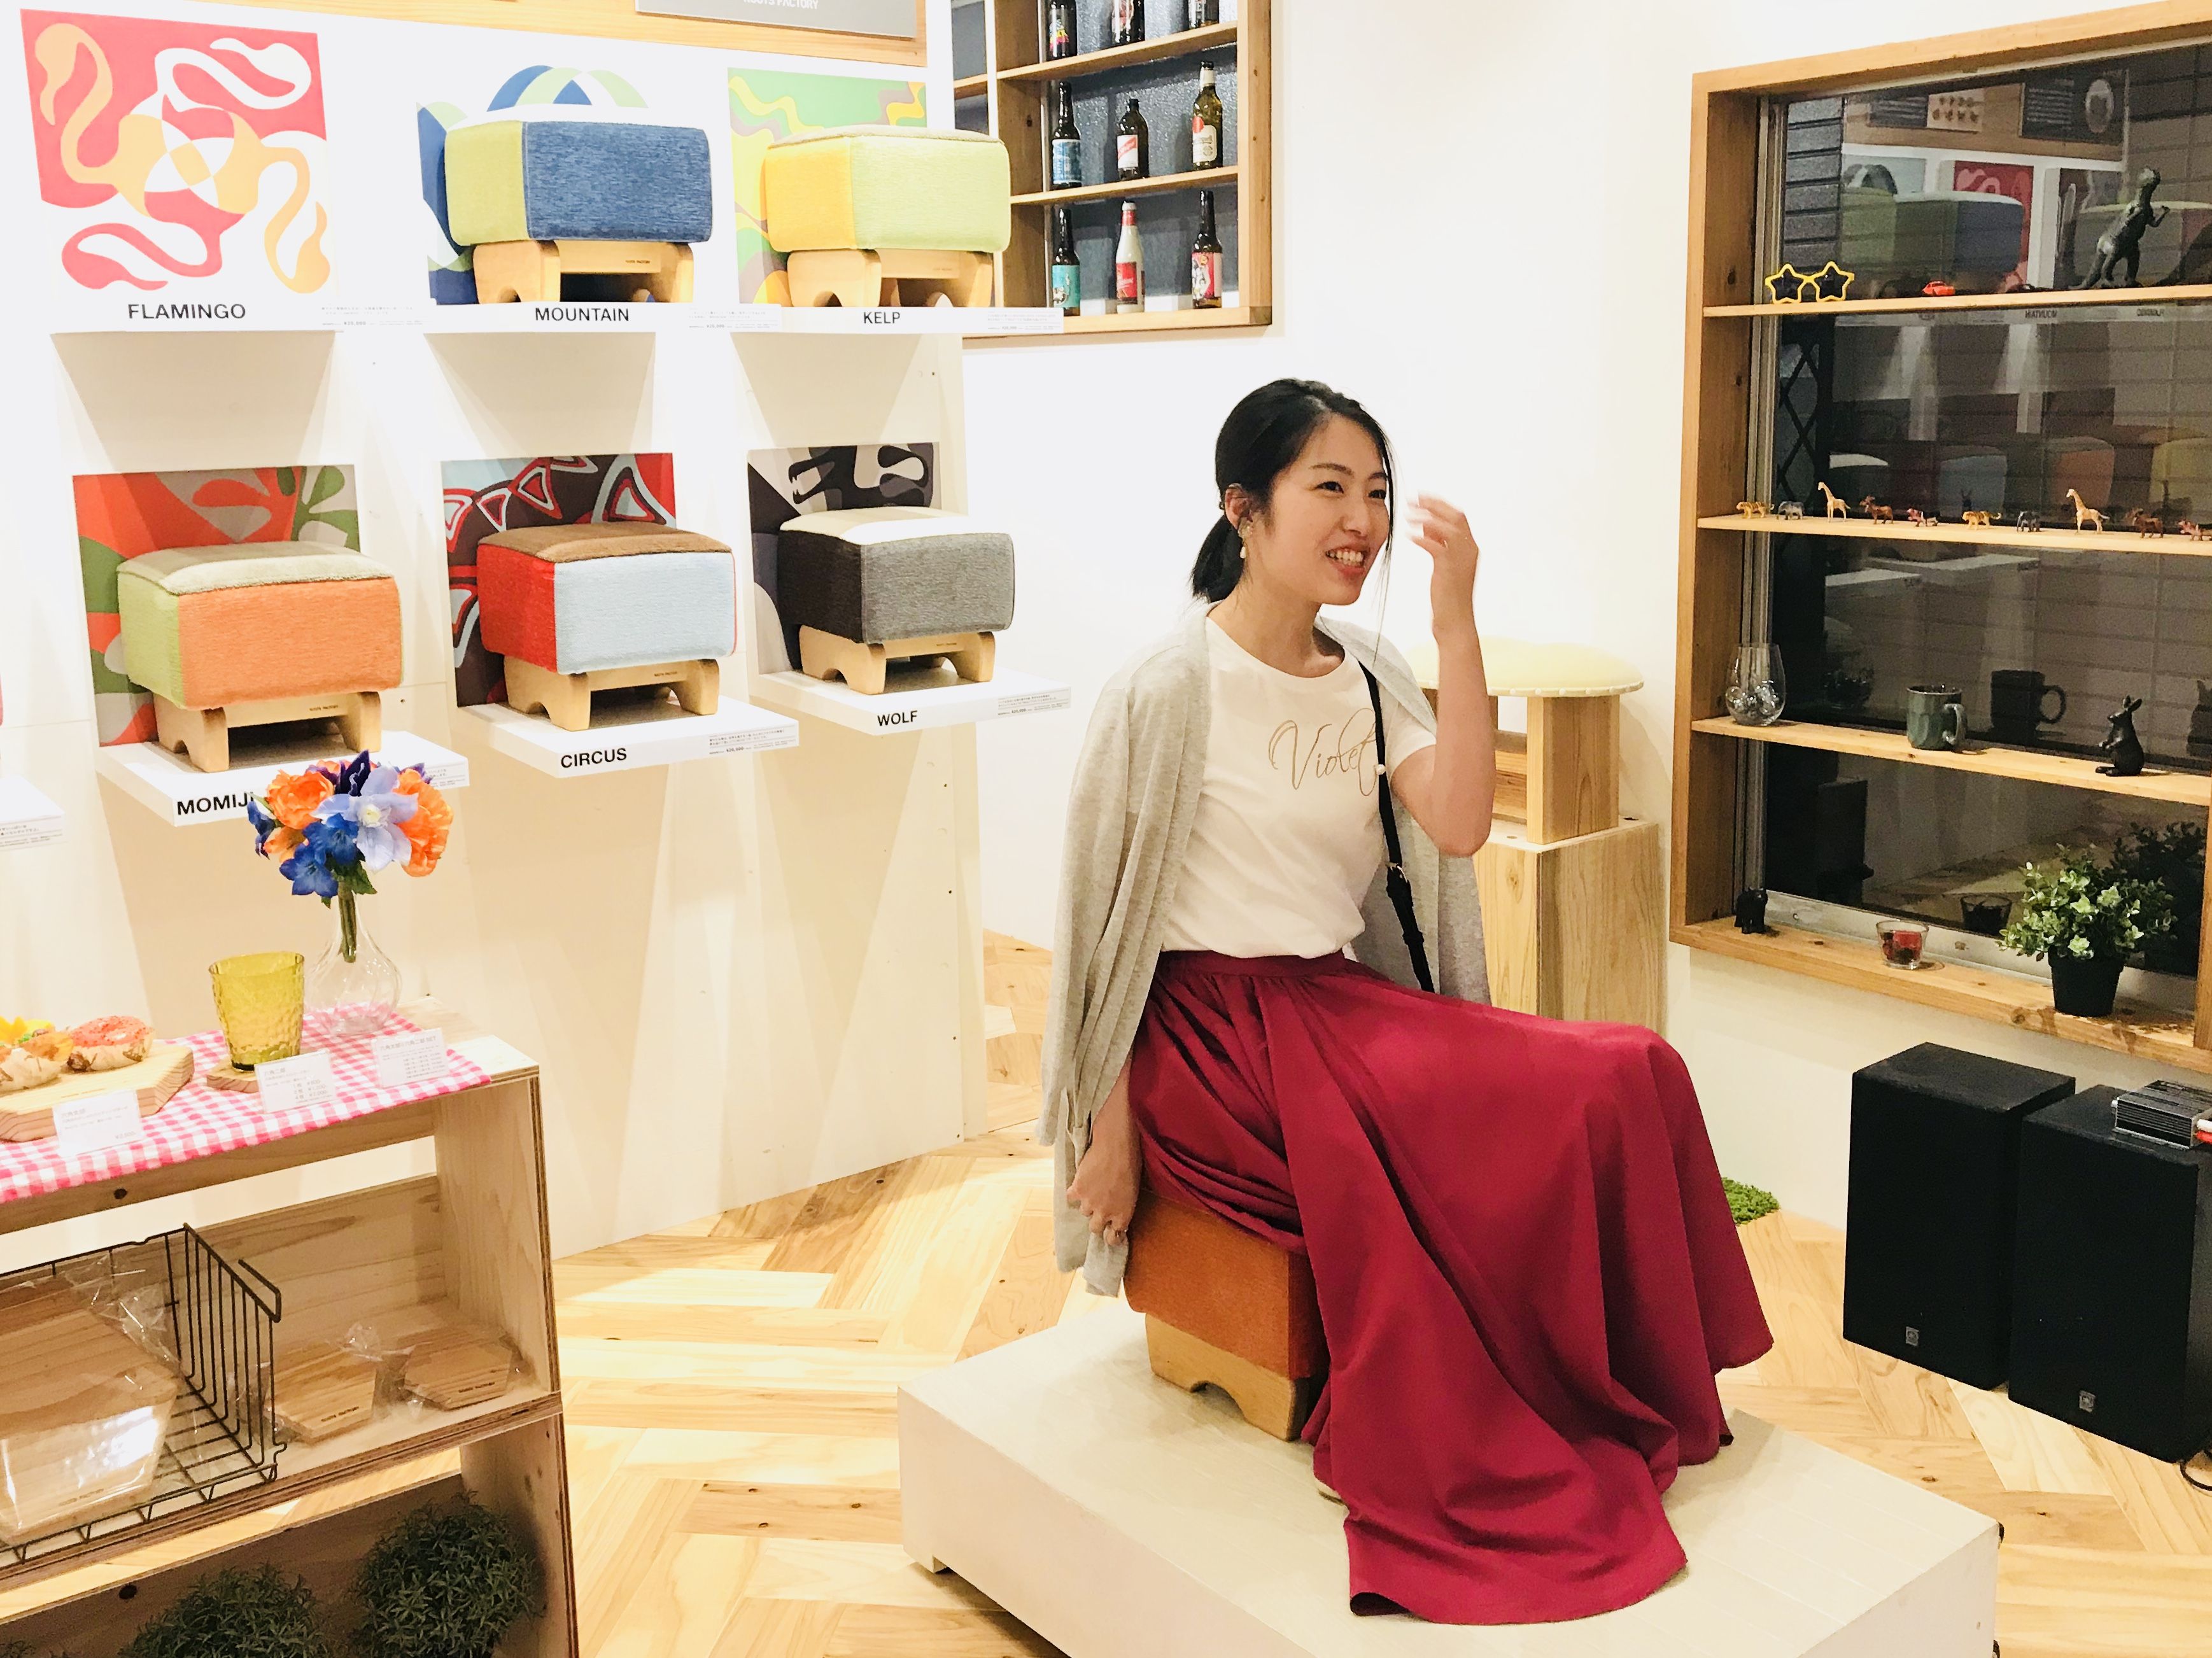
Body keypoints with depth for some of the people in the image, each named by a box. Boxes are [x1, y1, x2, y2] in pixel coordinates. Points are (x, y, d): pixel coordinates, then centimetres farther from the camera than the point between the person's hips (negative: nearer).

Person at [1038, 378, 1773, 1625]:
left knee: (1630, 1079, -16)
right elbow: (1106, 921, -7)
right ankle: (1492, 1475, -4)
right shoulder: (1169, 692, -8)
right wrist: (1110, 1135, -8)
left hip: (1344, 1007, 7)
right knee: (1566, 1110, -24)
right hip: (1213, 1037, -7)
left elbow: (1459, 825, -6)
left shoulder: (1371, 680, 11)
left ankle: (1611, 1415, 1)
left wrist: (1457, 620, -11)